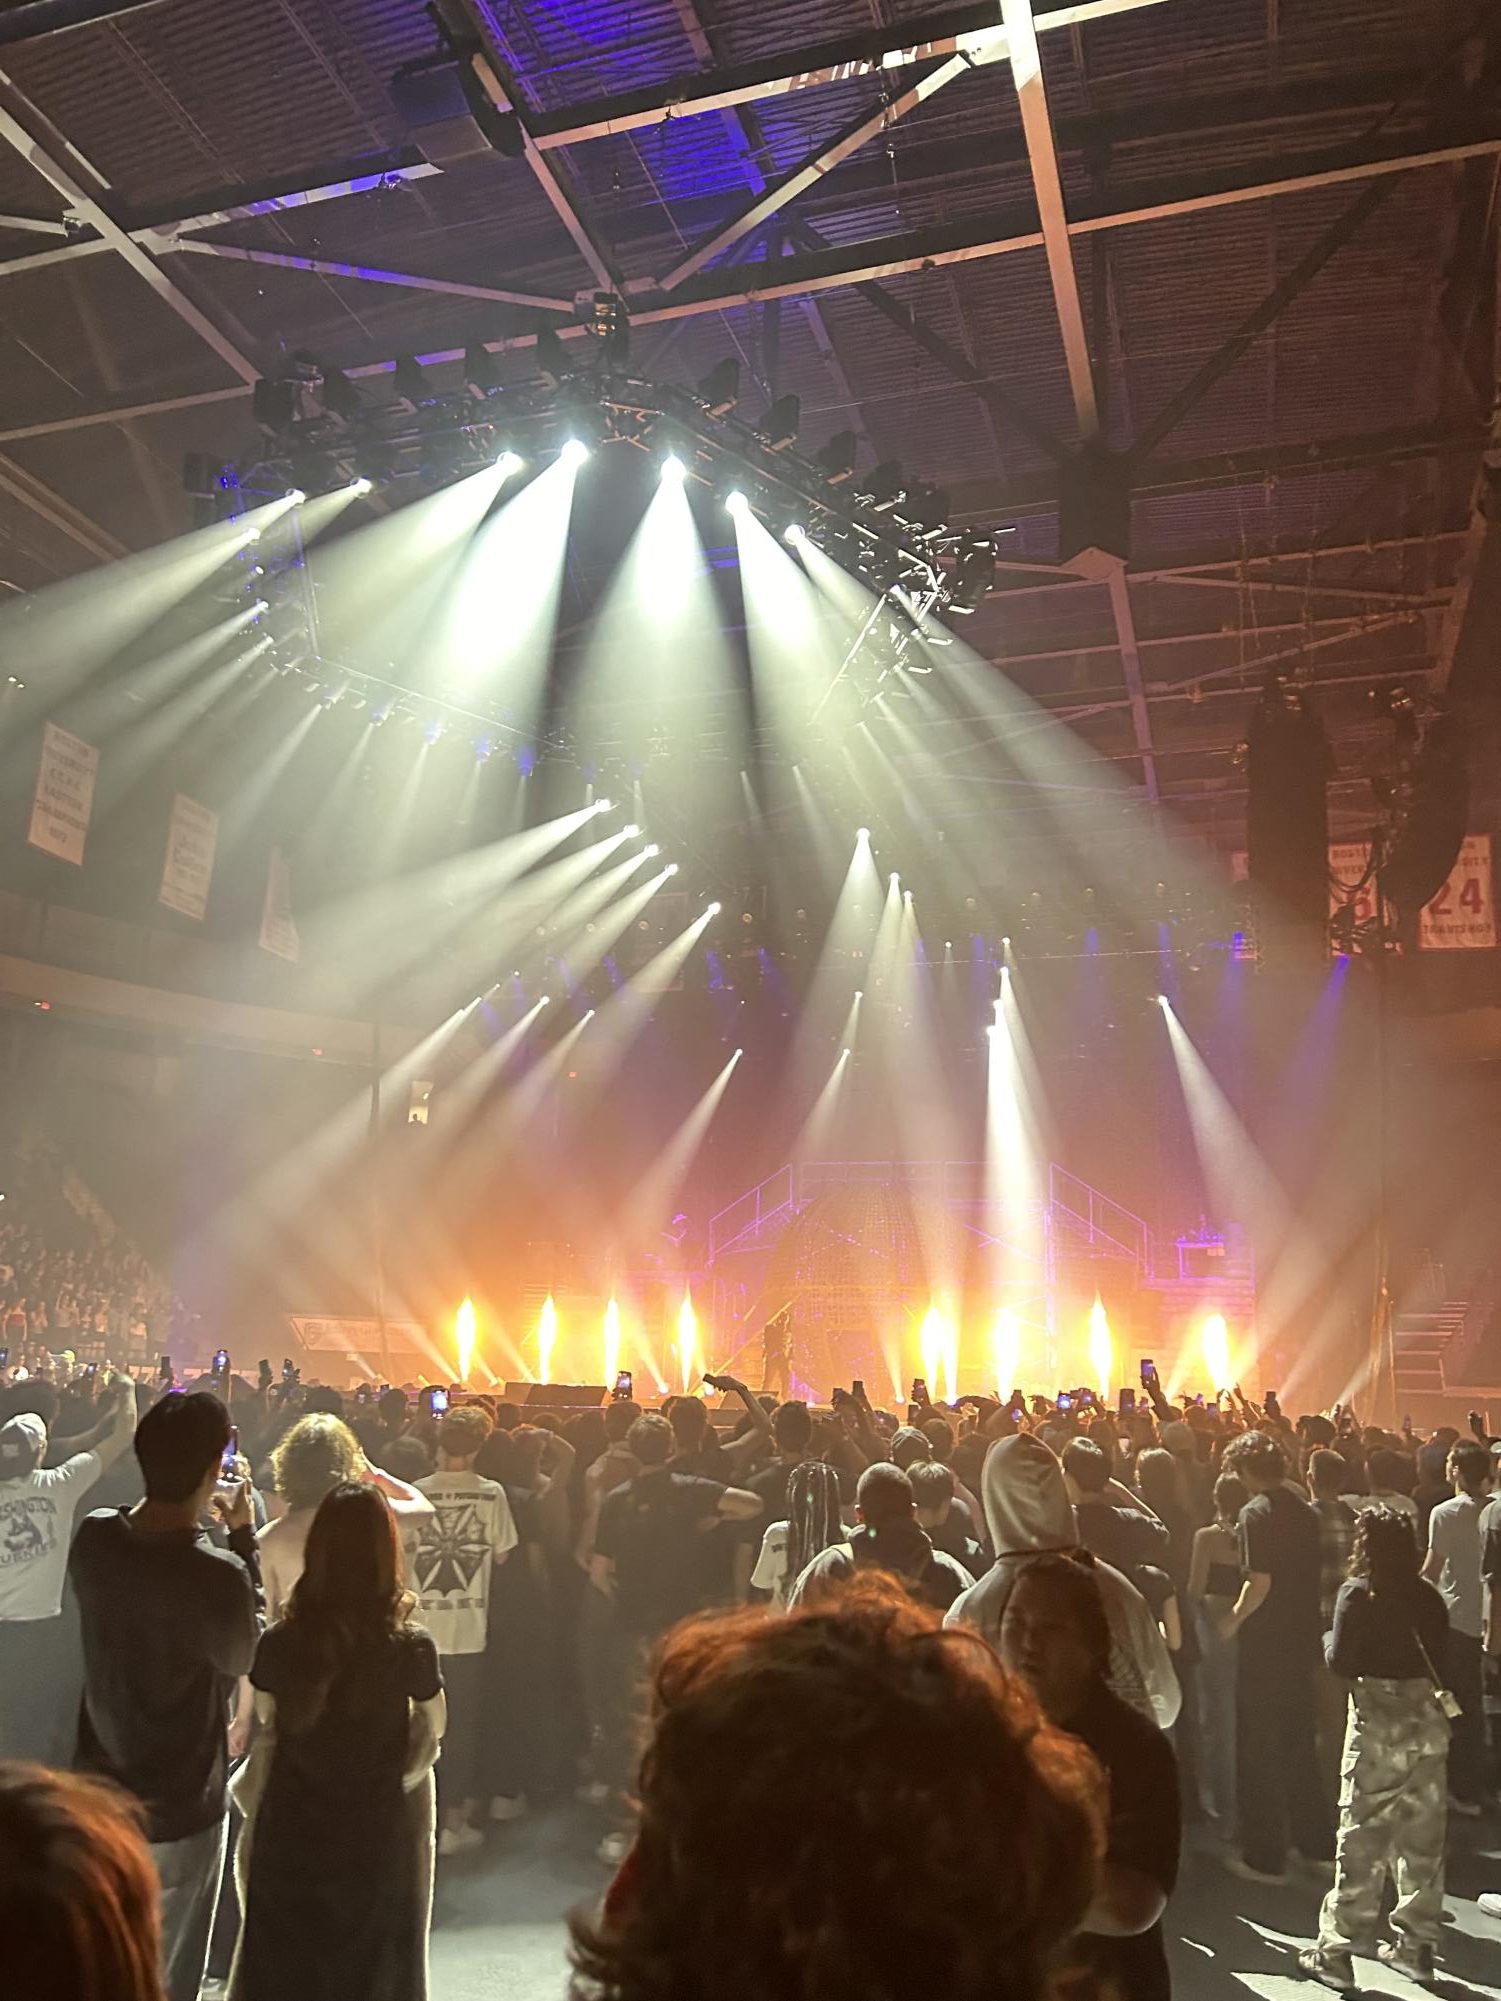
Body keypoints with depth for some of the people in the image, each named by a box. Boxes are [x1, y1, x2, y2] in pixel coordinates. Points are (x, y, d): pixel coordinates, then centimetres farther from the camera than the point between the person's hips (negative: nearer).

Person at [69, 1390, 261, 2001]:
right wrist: (242, 1539, -10)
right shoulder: (218, 1575, -31)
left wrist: (196, 1516, 2)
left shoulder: (93, 1537, -14)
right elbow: (242, 1657, -10)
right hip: (178, 1814, -5)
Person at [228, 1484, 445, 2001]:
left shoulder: (278, 1644, -17)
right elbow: (435, 1727, -2)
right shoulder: (410, 1649, -21)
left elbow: (265, 1719, 4)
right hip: (375, 1844, -1)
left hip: (290, 1840, 1)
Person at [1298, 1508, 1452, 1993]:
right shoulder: (1428, 1594, 4)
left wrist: (1328, 1639, 8)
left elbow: (1341, 1662, -11)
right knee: (1423, 1834, 14)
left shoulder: (1358, 1592, -9)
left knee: (1362, 1836, -1)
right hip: (1428, 1719, 5)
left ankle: (1337, 1951, 4)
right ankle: (1416, 1945, 23)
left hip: (1380, 1721, -5)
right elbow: (1441, 1658, 9)